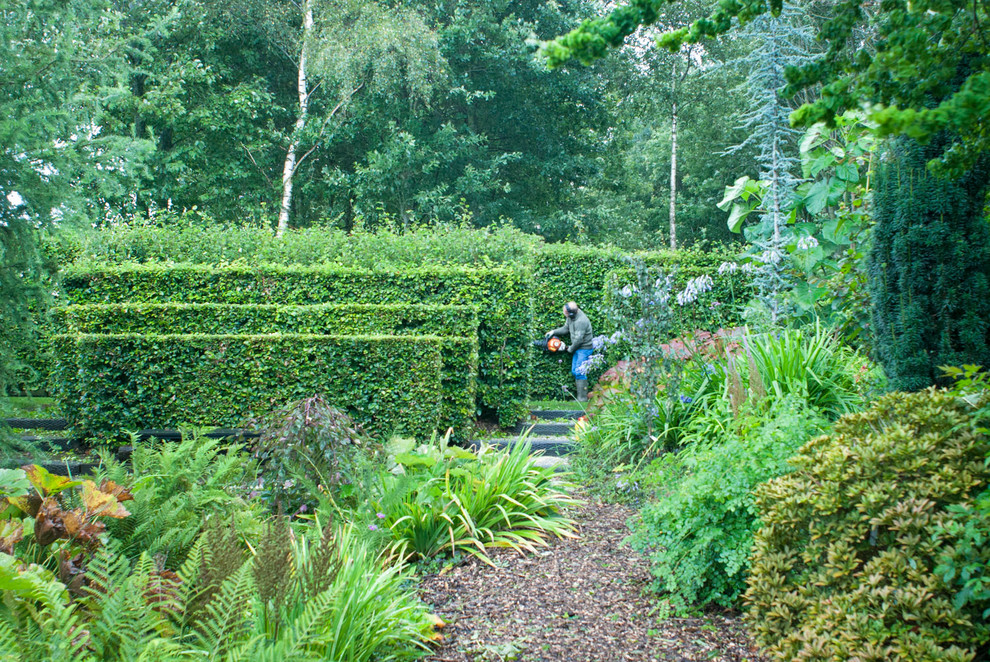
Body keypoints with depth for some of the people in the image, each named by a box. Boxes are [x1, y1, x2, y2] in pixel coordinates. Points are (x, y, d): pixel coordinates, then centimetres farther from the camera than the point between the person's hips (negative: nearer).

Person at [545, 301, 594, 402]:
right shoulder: (571, 316, 1)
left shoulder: (581, 321, -28)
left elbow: (578, 339, -25)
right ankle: (580, 396, 15)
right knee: (574, 371, 10)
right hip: (577, 348, 10)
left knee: (579, 373, -11)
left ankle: (583, 399, -8)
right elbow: (565, 329, 16)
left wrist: (571, 349, -9)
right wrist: (553, 332, 7)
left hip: (584, 349, -10)